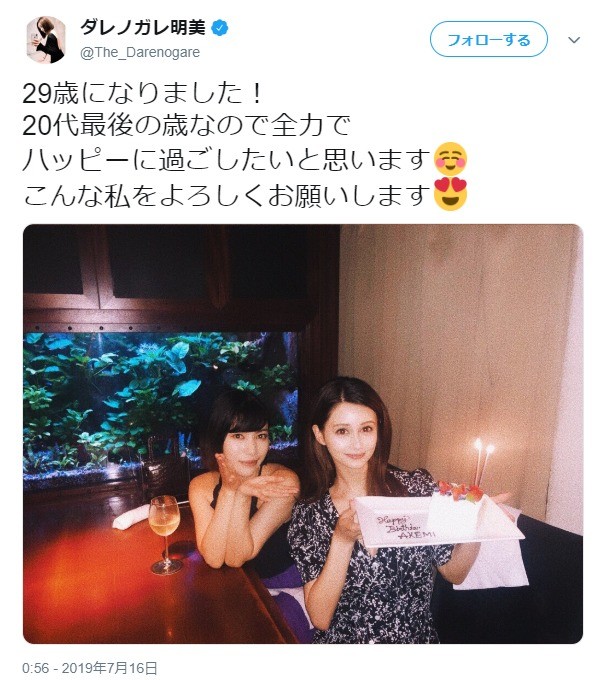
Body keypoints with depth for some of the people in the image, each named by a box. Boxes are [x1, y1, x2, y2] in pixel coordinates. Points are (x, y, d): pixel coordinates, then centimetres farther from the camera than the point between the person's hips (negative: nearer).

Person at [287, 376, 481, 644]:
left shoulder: (418, 486, -6)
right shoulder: (308, 515, -5)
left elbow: (454, 573, 2)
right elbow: (320, 618, -9)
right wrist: (342, 540, -21)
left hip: (419, 638, 2)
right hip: (342, 641, -1)